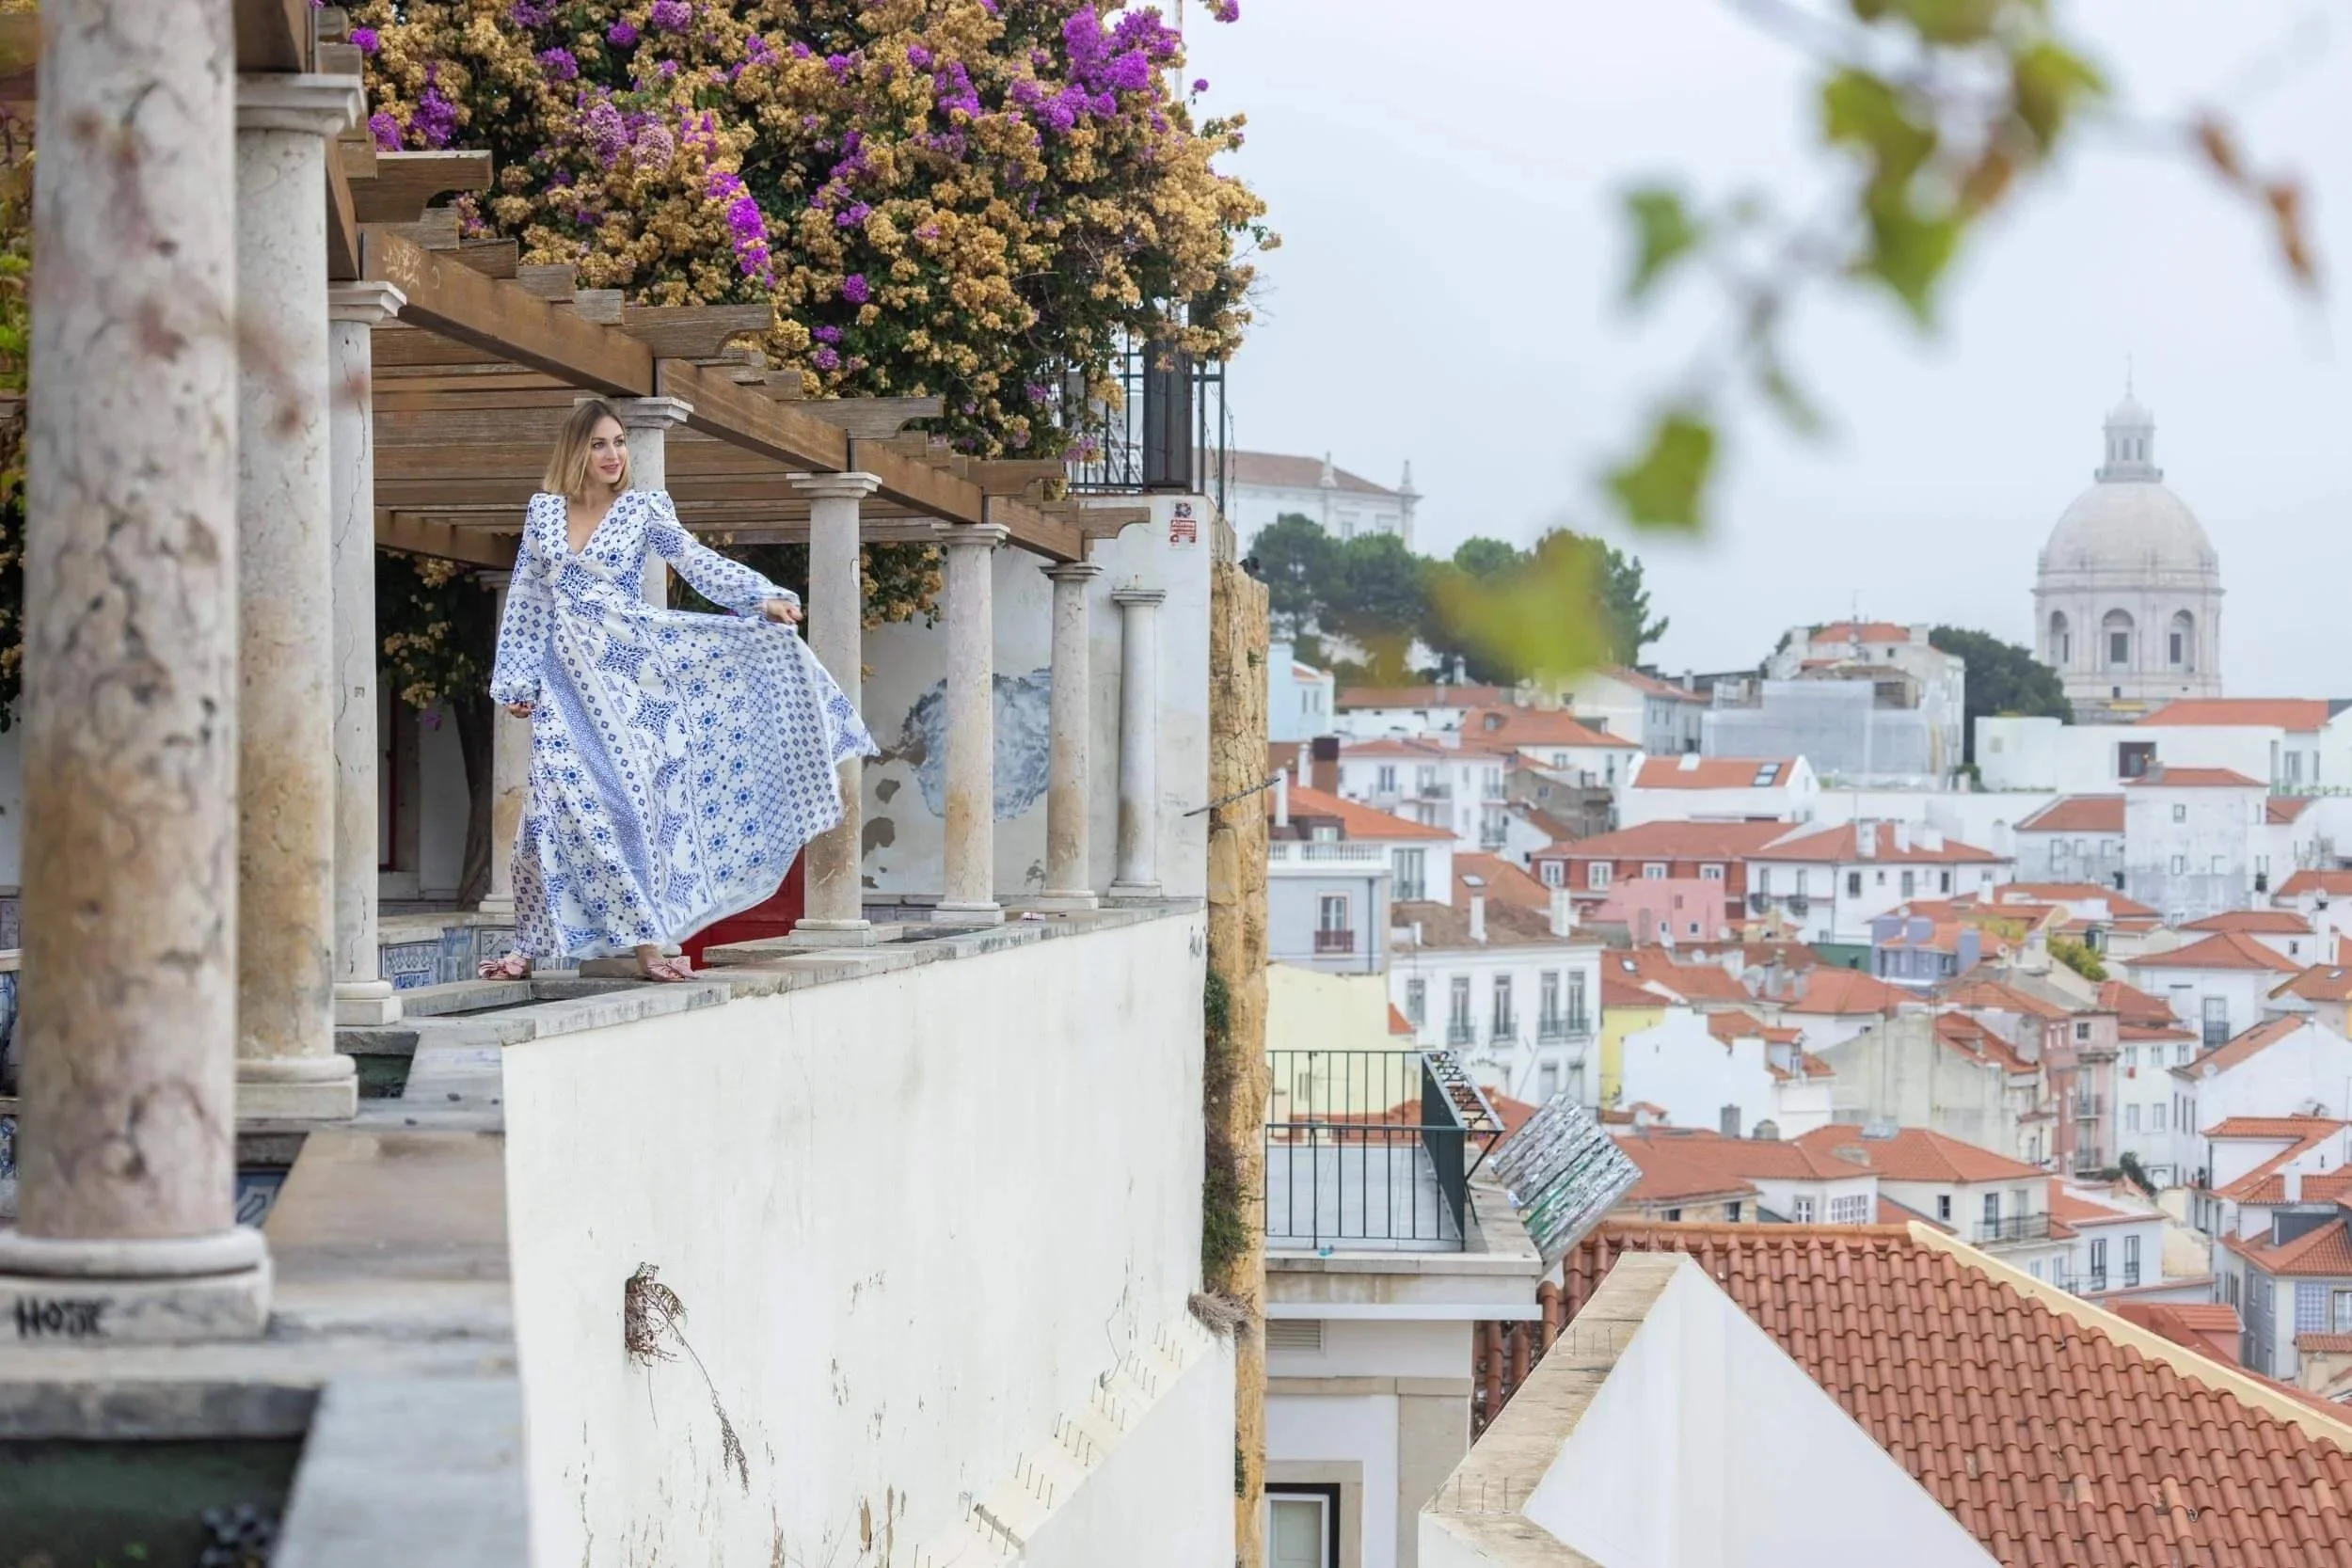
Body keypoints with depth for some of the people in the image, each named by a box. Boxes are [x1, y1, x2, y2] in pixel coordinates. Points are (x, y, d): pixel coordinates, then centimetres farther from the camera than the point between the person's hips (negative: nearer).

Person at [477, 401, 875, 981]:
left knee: (635, 795, -4)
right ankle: (530, 948, -1)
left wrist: (765, 599, -21)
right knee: (560, 802, -5)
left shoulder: (644, 509, 2)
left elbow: (699, 563, -7)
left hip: (626, 671, -1)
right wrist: (516, 680, 8)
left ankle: (645, 944, 1)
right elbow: (525, 600, 12)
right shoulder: (543, 510, 8)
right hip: (566, 678, 1)